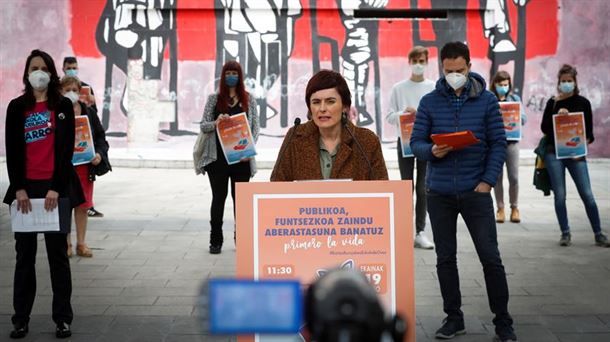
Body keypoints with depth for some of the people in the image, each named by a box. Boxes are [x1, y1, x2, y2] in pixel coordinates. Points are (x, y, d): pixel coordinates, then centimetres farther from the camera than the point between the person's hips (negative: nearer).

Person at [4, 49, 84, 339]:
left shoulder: (63, 106, 3)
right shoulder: (17, 107, 7)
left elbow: (66, 149, -2)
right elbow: (12, 150, 2)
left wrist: (56, 188, -10)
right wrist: (19, 188, -8)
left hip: (55, 188, -1)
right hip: (25, 187, 1)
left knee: (58, 253, 3)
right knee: (25, 254, 5)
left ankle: (63, 319, 8)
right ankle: (21, 319, 11)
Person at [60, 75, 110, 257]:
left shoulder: (89, 112, 5)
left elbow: (100, 136, 8)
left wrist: (99, 154, -9)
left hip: (85, 165, 3)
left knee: (82, 206, 8)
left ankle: (81, 243, 17)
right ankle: (66, 243, 15)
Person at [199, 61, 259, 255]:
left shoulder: (248, 99, 7)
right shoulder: (214, 99, 6)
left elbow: (255, 127, 5)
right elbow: (203, 126, 4)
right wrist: (216, 122, -17)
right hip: (218, 157, 0)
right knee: (219, 197, 4)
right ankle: (216, 240, 9)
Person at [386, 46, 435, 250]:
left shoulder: (434, 88, 5)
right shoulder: (398, 88, 5)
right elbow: (390, 116, 3)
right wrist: (404, 113, -15)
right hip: (405, 141, 0)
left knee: (423, 188, 1)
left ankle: (420, 232, 7)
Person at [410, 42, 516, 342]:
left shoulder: (487, 101, 0)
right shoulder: (429, 102, 3)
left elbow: (498, 143, 0)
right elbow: (416, 142, 3)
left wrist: (488, 181, -9)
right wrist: (431, 151, -19)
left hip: (476, 192, -1)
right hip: (439, 193, 2)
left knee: (491, 258, -1)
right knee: (445, 259, 8)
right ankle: (453, 318, 21)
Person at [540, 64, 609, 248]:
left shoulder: (583, 103, 4)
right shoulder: (553, 103, 6)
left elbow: (589, 132, 4)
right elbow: (544, 128, 2)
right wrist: (557, 116, -13)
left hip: (576, 154, -1)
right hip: (554, 153, 1)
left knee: (587, 195, -4)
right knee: (560, 195, 0)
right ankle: (565, 233, 12)